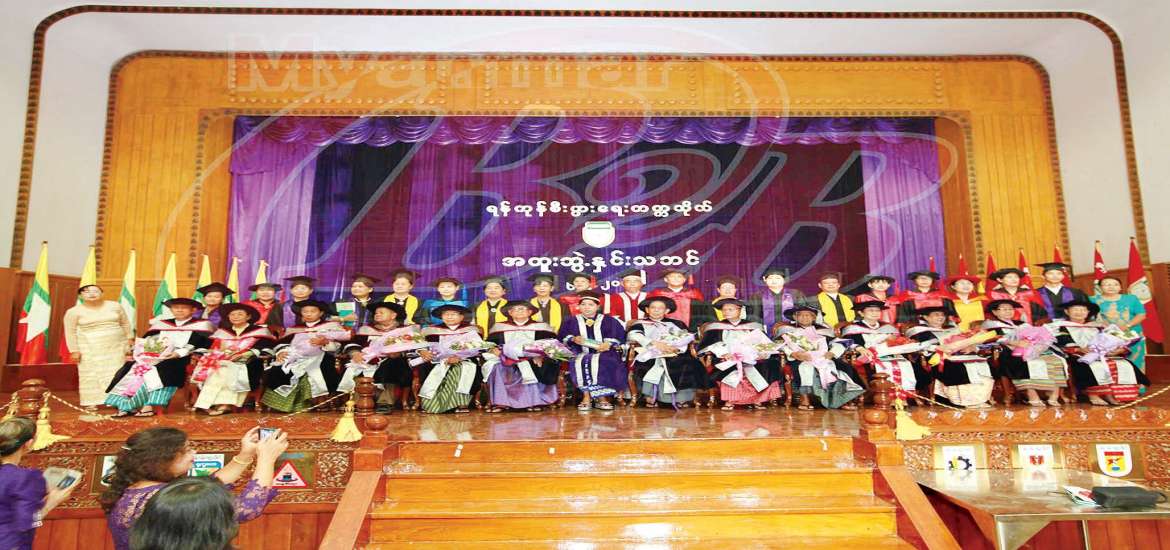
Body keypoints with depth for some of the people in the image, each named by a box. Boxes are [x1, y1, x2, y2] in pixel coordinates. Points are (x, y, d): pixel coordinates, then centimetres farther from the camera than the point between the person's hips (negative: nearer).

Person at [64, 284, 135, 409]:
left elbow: (125, 323, 10)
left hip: (116, 346, 2)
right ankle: (91, 402, 6)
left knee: (117, 373, 1)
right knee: (92, 375, 0)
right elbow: (70, 332, -2)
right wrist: (74, 350, -6)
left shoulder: (114, 306, 2)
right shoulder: (74, 311, -3)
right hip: (91, 348, -1)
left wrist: (130, 339, 7)